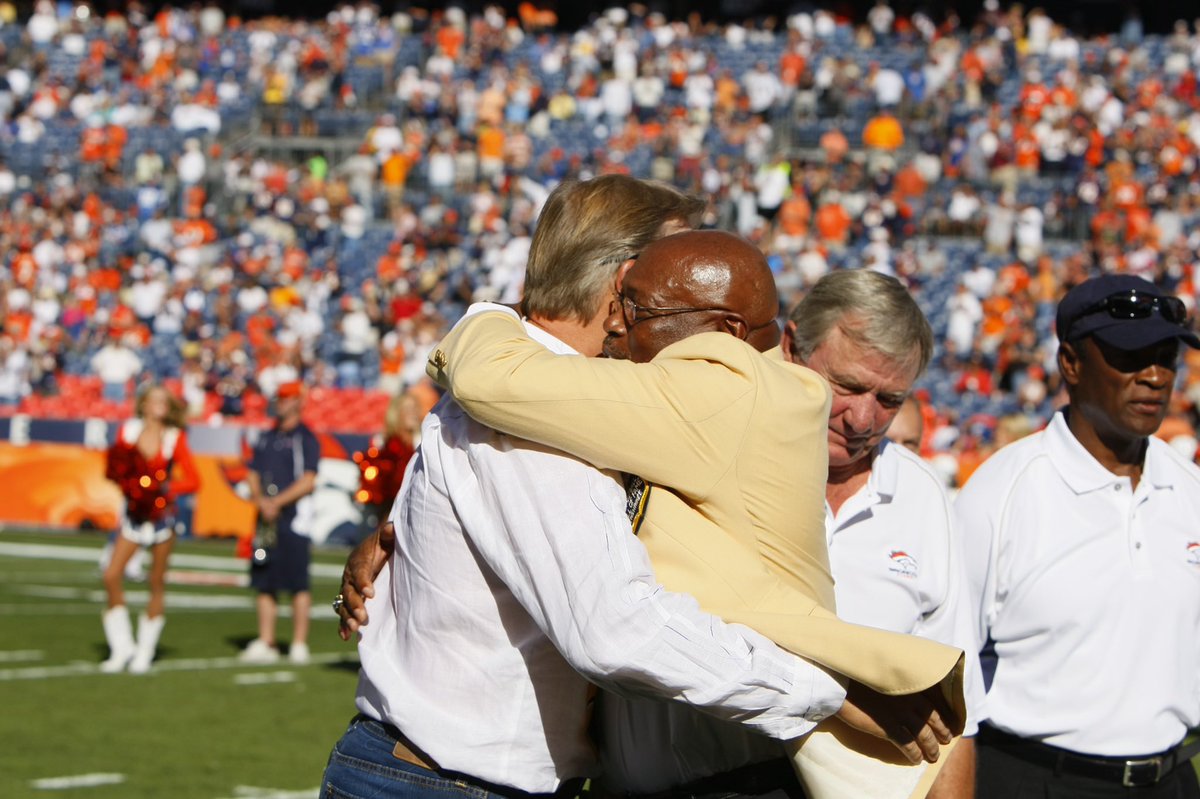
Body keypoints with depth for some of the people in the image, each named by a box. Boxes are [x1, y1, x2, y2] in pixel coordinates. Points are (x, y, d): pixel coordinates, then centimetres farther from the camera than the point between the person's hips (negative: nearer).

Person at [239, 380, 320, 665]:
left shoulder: (306, 439, -3)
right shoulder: (266, 438, 18)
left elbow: (308, 481, -11)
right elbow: (253, 474, 15)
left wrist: (277, 502, -15)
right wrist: (260, 500, -4)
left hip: (294, 515, -7)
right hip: (267, 515, 7)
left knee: (298, 583, -7)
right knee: (264, 582, 6)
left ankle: (299, 644, -4)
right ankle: (265, 643, 10)